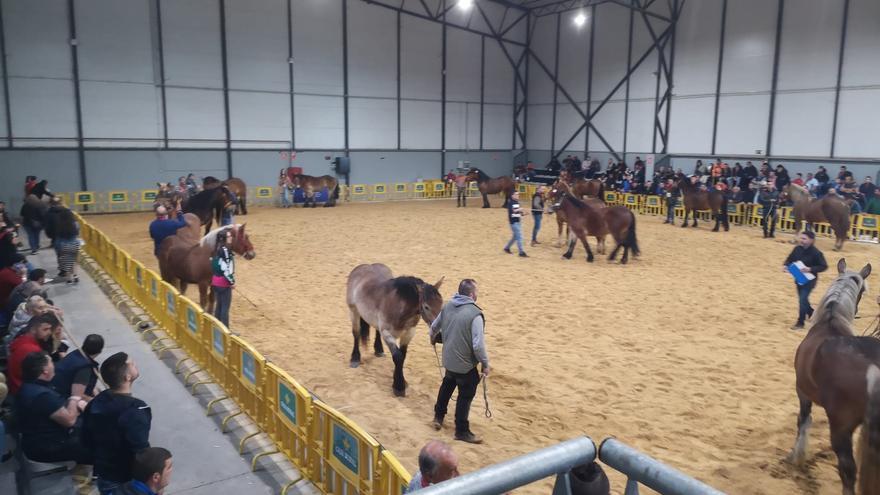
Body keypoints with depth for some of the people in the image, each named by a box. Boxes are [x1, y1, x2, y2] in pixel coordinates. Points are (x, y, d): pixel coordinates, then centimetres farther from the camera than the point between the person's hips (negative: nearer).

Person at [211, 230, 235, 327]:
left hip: (216, 280, 9)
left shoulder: (218, 249, 9)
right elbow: (226, 269, -22)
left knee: (219, 305, 16)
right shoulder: (225, 250, -18)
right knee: (225, 306, -1)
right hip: (224, 282, -9)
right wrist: (232, 281, -14)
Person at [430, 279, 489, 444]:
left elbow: (434, 327, 13)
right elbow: (478, 345, -25)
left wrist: (433, 338, 35)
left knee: (447, 385, 30)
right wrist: (485, 364, -11)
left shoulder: (447, 306, -2)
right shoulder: (475, 314, -25)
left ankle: (438, 416, 44)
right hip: (465, 364, -7)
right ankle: (462, 431, 20)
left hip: (449, 359, 7)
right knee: (465, 395, 9)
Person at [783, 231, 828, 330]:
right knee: (802, 299, 19)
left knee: (802, 299, -11)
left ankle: (800, 322, 0)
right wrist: (785, 265, -13)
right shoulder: (797, 249, -4)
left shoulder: (816, 252, -20)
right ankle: (812, 313, 47)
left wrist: (810, 269, -29)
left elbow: (824, 266, -15)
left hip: (810, 280, -6)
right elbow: (790, 259, 8)